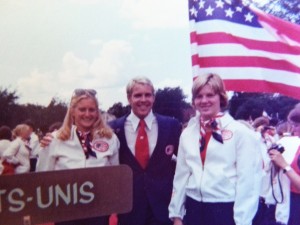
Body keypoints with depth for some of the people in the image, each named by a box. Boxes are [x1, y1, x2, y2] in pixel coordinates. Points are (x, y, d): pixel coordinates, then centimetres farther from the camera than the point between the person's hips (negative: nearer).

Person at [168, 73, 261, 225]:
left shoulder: (241, 132, -8)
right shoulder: (187, 133, 5)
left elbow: (247, 180, -9)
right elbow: (181, 174, 7)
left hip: (227, 210, -4)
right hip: (193, 209, 4)